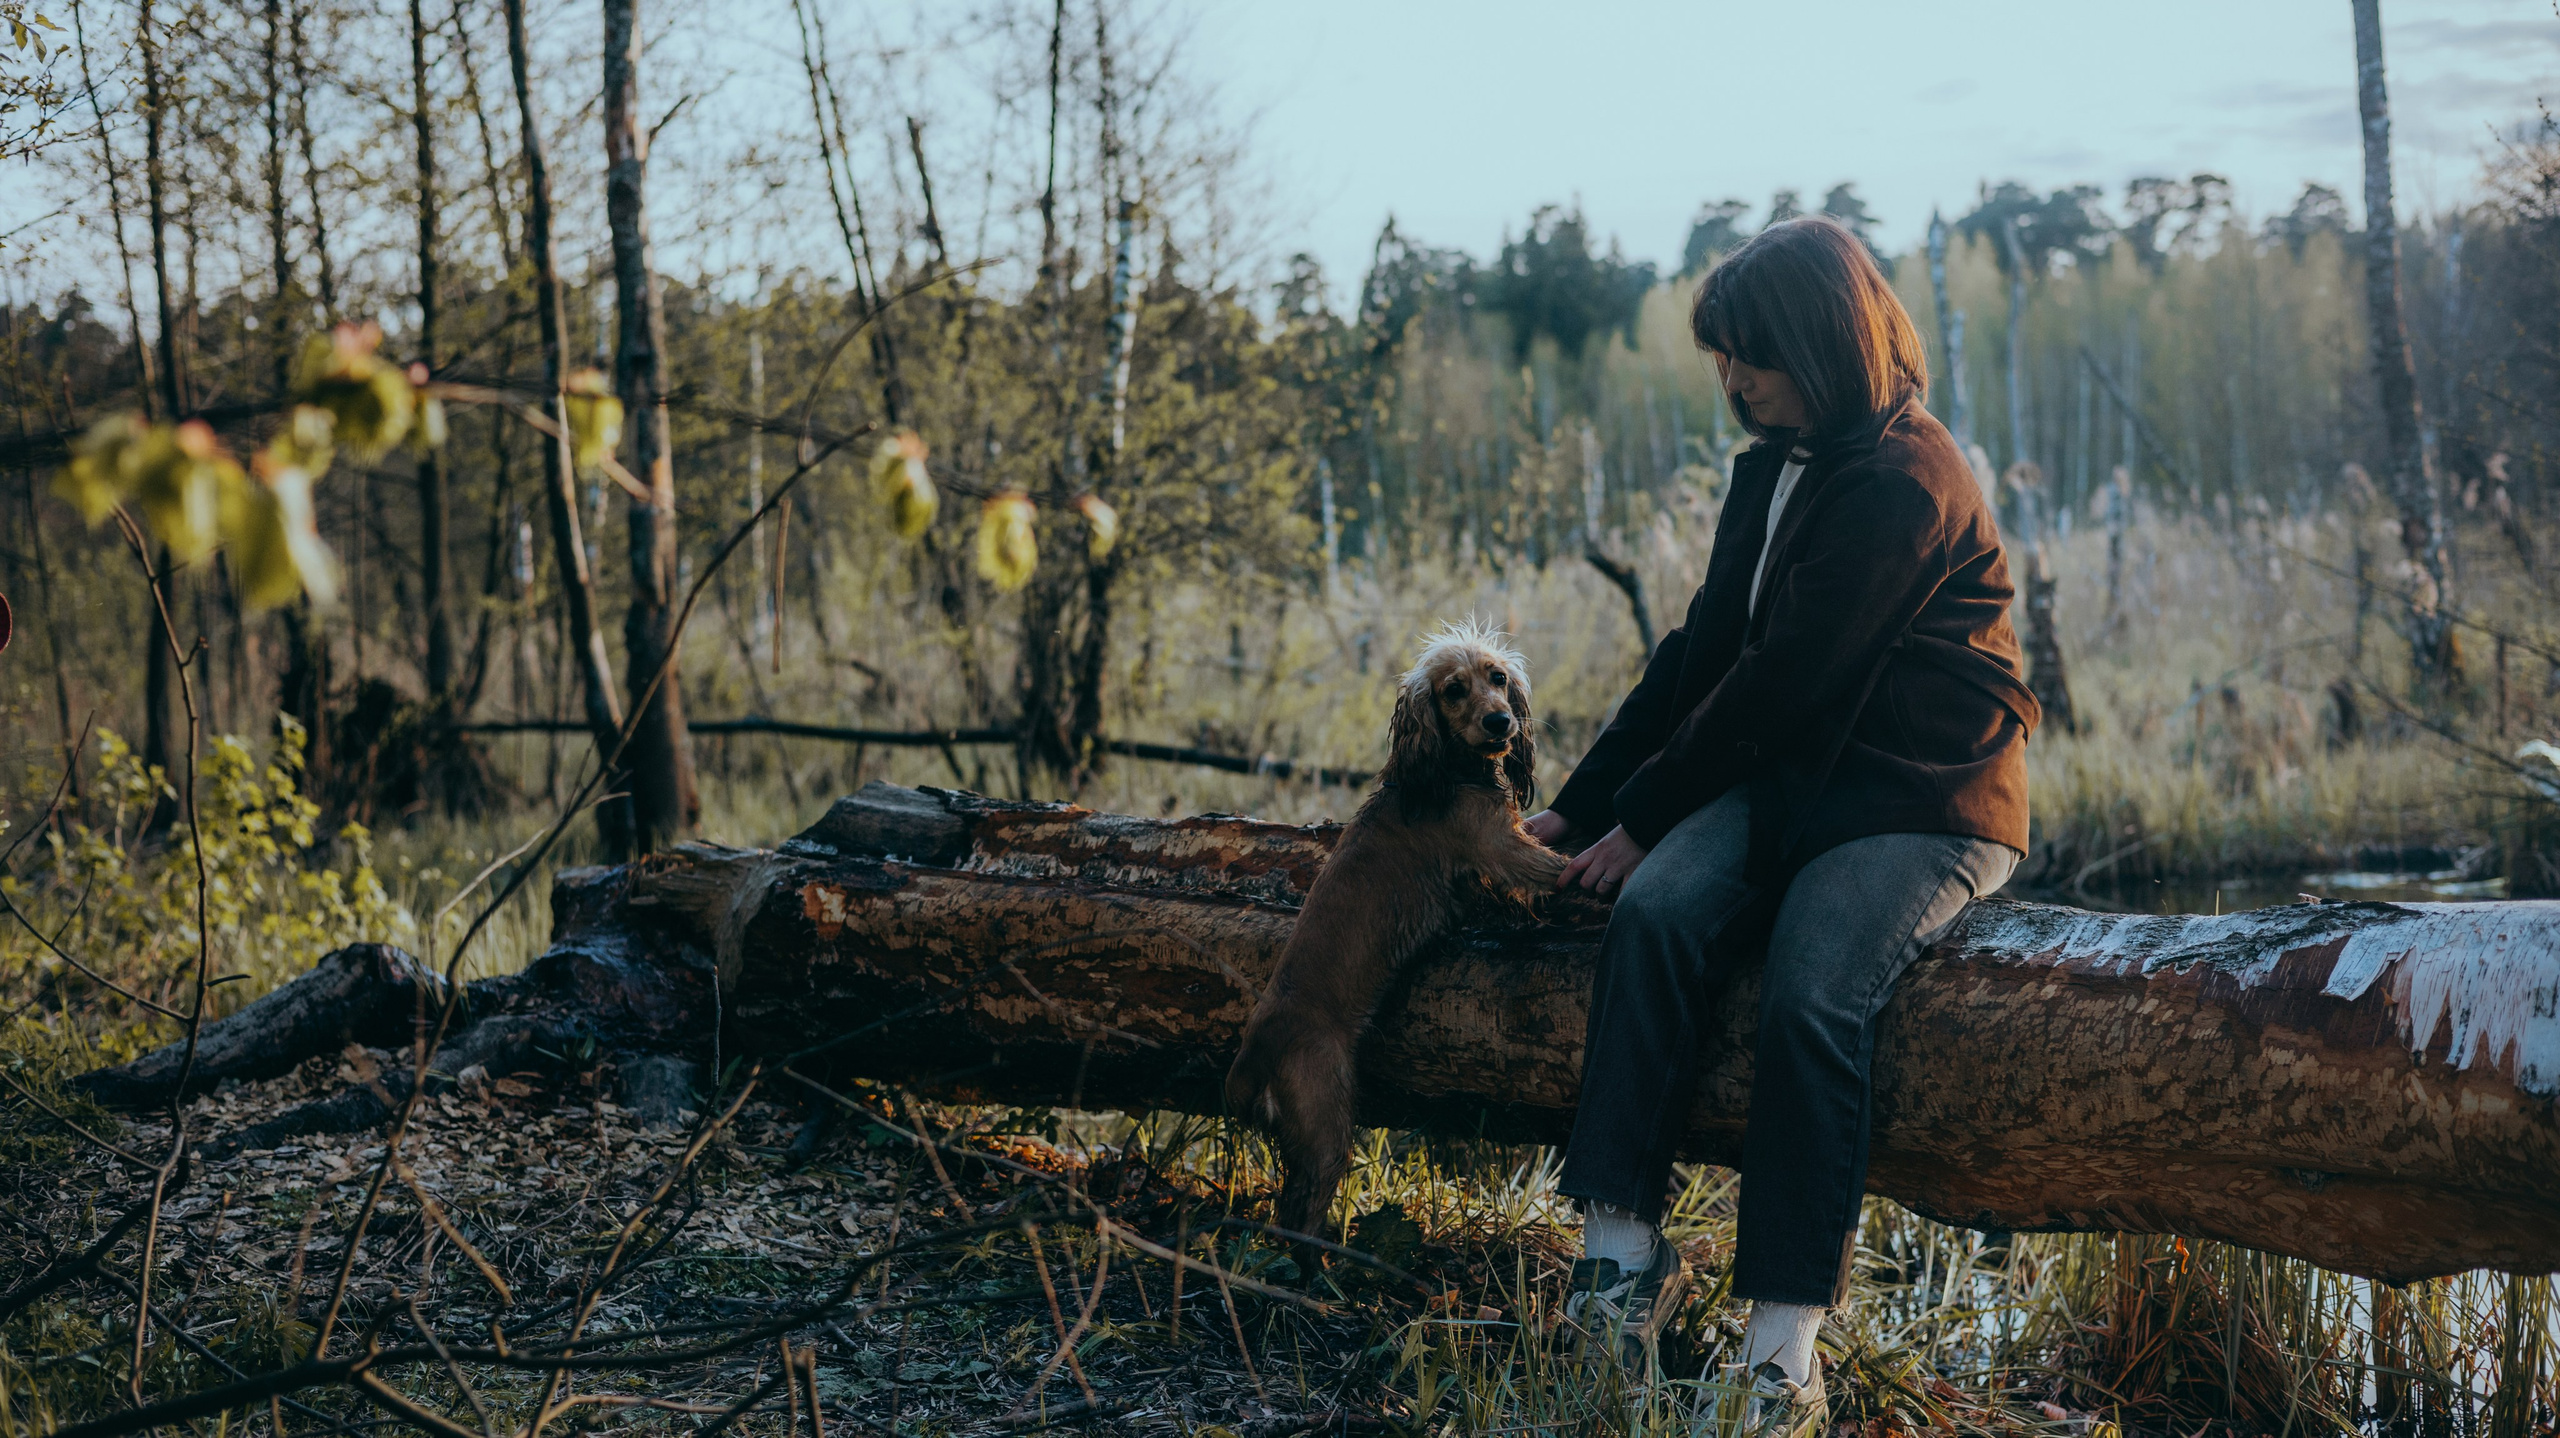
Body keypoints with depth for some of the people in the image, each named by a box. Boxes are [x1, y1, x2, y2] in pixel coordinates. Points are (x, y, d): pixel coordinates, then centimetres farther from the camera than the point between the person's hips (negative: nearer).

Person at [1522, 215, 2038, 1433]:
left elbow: (1785, 681, -18)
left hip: (1921, 805, -7)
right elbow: (1702, 649, 15)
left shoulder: (1903, 488, -16)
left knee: (1810, 999, -30)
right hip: (1791, 781, 7)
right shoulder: (1773, 470, 13)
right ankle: (1620, 1242, -26)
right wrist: (1577, 806, 10)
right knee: (1657, 913, -21)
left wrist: (1642, 815, -12)